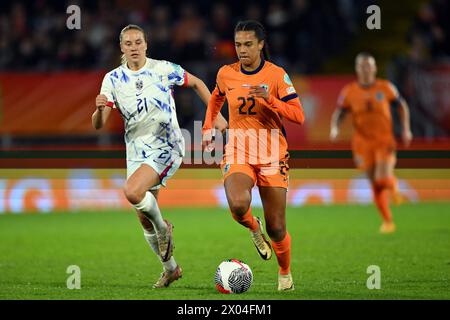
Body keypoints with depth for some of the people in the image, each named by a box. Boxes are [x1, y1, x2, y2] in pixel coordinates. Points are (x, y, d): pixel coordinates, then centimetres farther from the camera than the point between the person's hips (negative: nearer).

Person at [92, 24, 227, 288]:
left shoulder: (164, 69, -7)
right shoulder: (113, 79, -1)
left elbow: (197, 83, 9)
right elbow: (98, 125, -6)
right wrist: (100, 109, -28)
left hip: (167, 148, -4)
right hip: (136, 152, 5)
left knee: (132, 191, -29)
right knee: (144, 220, 8)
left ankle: (162, 226, 0)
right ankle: (170, 268, 28)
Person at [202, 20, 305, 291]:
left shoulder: (276, 75, -7)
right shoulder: (226, 74, 2)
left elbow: (299, 115, -12)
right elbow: (216, 98, 26)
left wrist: (269, 99, -25)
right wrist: (208, 127, 17)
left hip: (272, 156, -1)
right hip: (238, 154, 1)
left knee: (276, 227, 1)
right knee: (238, 204, -31)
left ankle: (285, 273, 30)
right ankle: (254, 228, 6)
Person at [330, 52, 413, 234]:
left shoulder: (385, 88, -3)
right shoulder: (349, 92, -2)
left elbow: (402, 106, 11)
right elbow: (338, 113, 6)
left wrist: (406, 130, 5)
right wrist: (334, 128, -15)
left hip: (385, 141, -1)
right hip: (363, 143, 1)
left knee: (383, 179, -19)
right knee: (375, 185, 5)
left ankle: (393, 184, 19)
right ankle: (387, 221, 21)